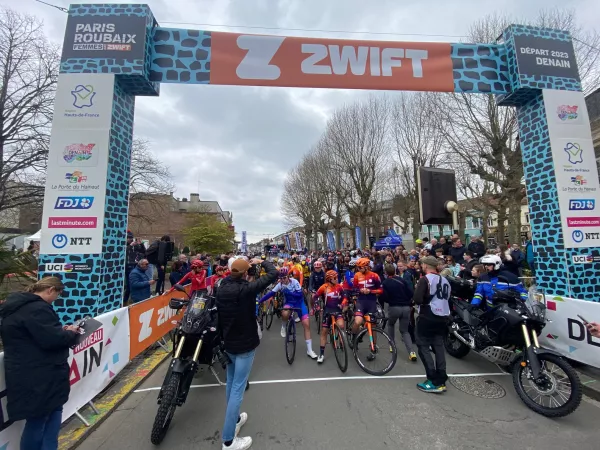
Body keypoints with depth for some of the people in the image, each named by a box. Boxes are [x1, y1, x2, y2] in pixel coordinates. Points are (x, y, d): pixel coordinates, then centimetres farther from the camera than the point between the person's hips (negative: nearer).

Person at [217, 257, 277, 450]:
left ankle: (235, 419, 42)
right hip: (245, 344, -7)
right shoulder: (246, 289, -26)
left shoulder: (222, 288, -6)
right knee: (238, 388, 3)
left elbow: (219, 315, 8)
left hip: (228, 342, 8)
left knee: (230, 383, 22)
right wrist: (261, 262, -1)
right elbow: (273, 273, -20)